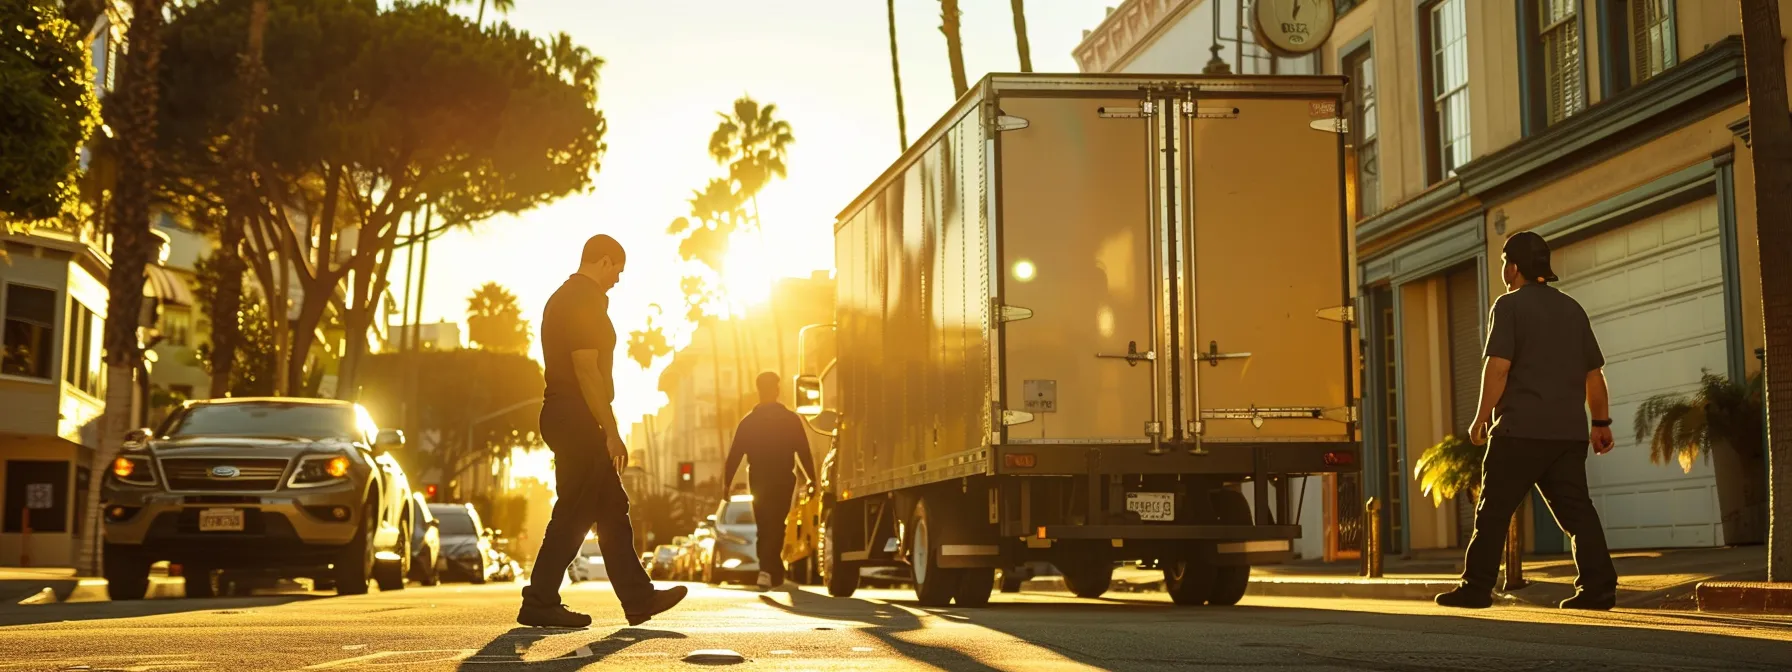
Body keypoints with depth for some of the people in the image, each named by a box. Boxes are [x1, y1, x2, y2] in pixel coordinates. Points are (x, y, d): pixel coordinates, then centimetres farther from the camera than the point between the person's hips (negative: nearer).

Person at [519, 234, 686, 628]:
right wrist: (611, 431, -19)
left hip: (564, 415, 10)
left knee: (612, 508, 11)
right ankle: (539, 603, -2)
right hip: (578, 418, -10)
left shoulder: (563, 297, 19)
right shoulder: (586, 301, -12)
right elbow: (587, 370, -20)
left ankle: (638, 598, 14)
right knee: (575, 512, -6)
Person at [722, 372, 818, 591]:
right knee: (775, 527, -5)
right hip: (783, 481, -2)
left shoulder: (748, 421, 2)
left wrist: (727, 482, 4)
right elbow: (804, 452, -4)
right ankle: (767, 570, -23)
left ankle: (776, 574, 19)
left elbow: (734, 454, -1)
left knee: (765, 528, 14)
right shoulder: (791, 419, -4)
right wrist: (811, 478, 5)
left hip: (758, 482, 2)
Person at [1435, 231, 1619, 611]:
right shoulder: (1572, 309, 17)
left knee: (1494, 510, -1)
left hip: (1521, 428, -6)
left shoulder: (1510, 306, -3)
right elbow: (1594, 373, 18)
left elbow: (1498, 367, -13)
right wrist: (1601, 423, 22)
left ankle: (1477, 588, 0)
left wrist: (1482, 417, -7)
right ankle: (1598, 587, -4)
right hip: (1569, 431, 6)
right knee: (1576, 509, 5)